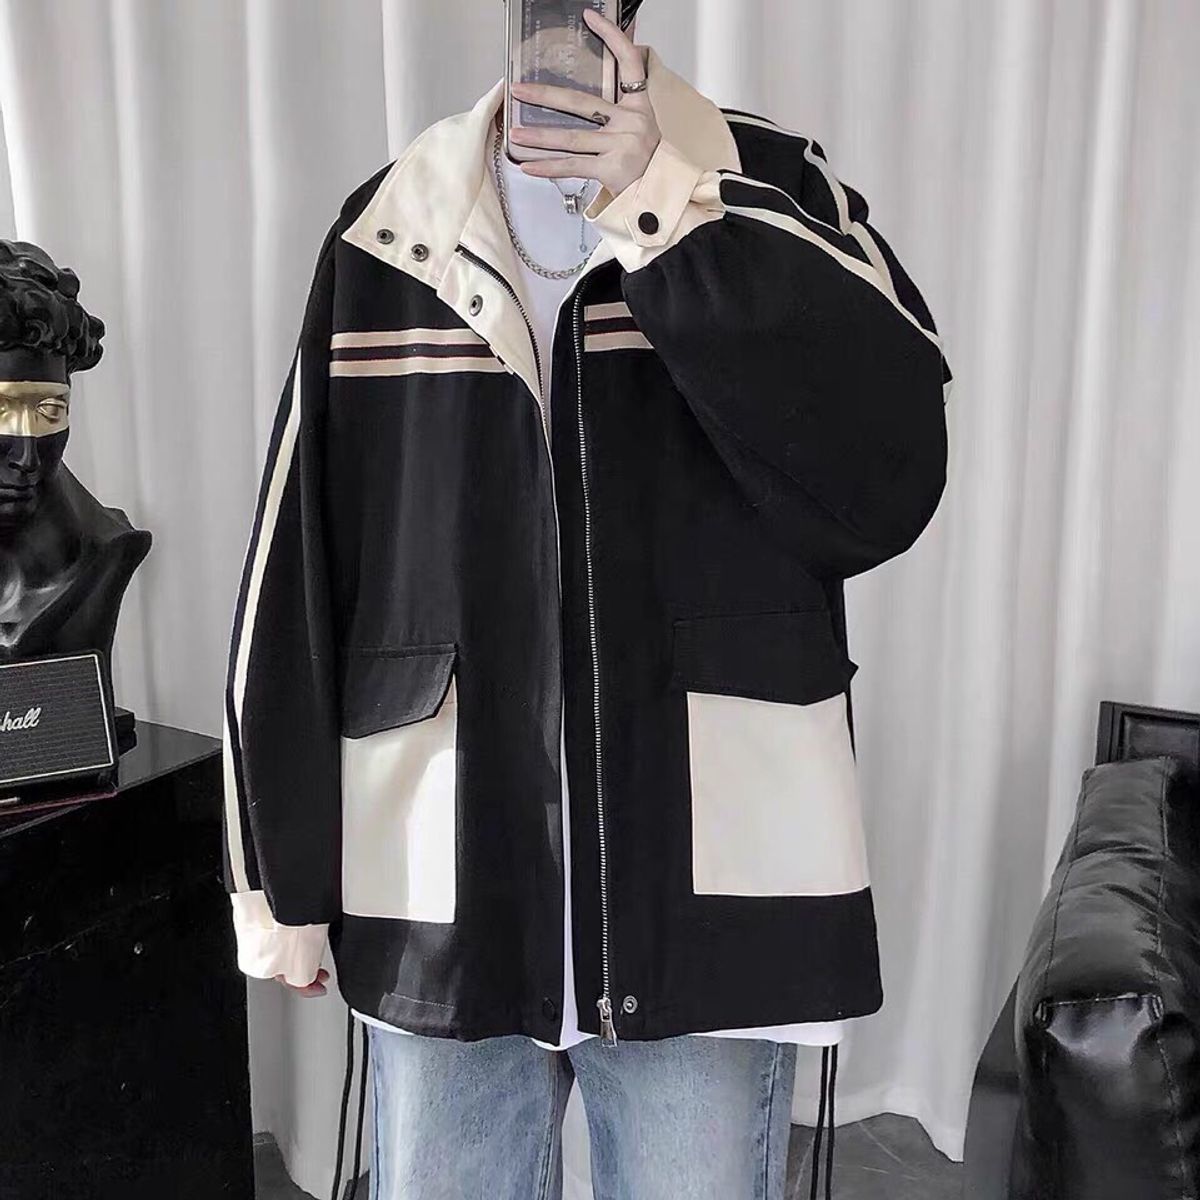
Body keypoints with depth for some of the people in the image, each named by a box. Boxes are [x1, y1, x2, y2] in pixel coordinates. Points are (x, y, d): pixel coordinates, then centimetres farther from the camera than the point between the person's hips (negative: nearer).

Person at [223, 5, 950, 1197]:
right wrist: (279, 874, 6)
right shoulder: (382, 234, 6)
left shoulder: (767, 189, 3)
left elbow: (887, 471, -14)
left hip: (706, 884, -1)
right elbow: (293, 575, 6)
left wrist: (666, 207, -16)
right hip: (440, 896, 2)